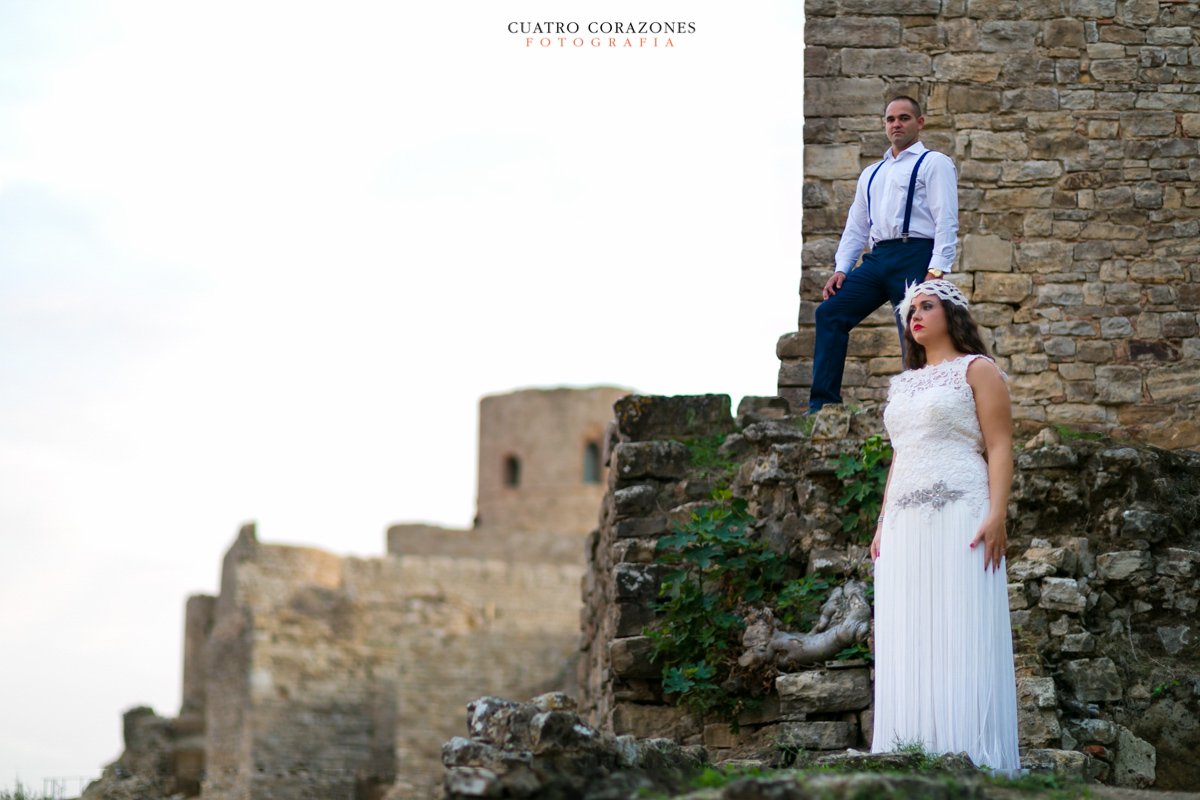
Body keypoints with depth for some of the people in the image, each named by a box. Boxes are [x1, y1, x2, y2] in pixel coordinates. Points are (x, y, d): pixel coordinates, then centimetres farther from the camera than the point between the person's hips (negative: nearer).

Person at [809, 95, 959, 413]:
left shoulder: (934, 163, 6)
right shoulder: (871, 174, 26)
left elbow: (946, 221, -5)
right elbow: (856, 227, 24)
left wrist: (936, 270, -17)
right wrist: (841, 268, 8)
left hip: (914, 257, -6)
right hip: (878, 257, 6)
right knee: (830, 312, -9)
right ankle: (823, 403, -10)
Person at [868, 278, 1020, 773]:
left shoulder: (976, 370, 5)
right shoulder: (903, 385, 24)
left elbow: (999, 447, -3)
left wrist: (997, 515, -15)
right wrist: (883, 523, 14)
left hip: (960, 515, -6)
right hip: (905, 524, 7)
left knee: (961, 635, -10)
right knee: (910, 640, 0)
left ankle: (971, 756, -11)